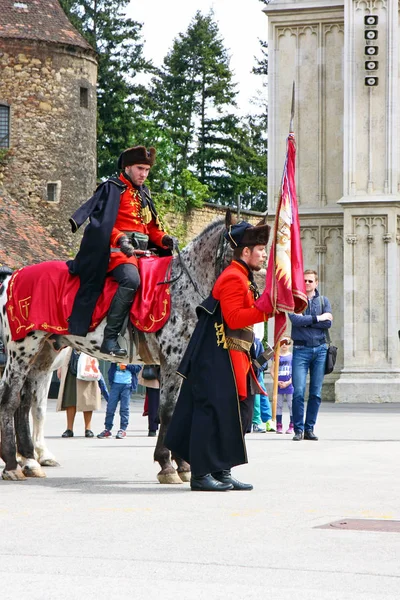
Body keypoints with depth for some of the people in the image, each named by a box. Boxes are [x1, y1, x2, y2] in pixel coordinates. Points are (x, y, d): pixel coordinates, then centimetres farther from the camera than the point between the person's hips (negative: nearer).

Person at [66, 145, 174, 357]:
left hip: (140, 252, 9)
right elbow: (102, 222, -11)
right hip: (115, 250, -9)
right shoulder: (112, 189, 0)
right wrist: (120, 239, -27)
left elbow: (152, 228, 23)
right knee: (131, 279, -35)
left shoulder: (144, 195, 24)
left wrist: (163, 239, 1)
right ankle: (110, 338, -31)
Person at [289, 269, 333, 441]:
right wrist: (317, 318, -8)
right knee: (298, 392, -10)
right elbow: (295, 319, -14)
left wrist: (305, 321, -8)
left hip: (320, 349, 3)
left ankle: (309, 429, 10)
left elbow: (328, 323, -3)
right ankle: (298, 429, -4)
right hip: (301, 349, -3)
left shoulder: (323, 301, 12)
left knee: (316, 393, 3)